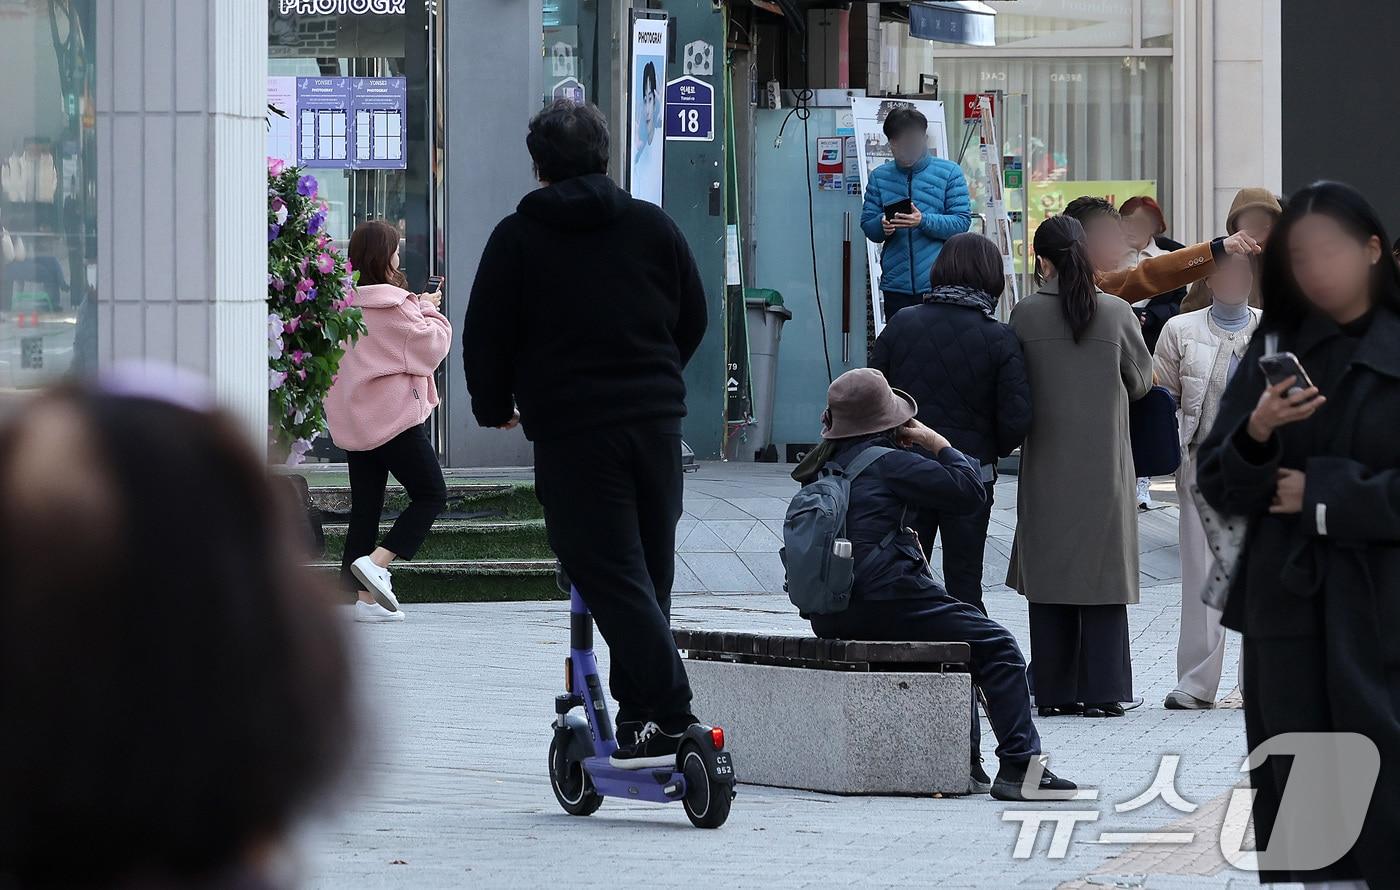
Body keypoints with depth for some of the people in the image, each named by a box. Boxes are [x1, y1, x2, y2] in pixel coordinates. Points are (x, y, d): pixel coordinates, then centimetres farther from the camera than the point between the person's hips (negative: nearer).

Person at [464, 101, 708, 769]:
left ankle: (668, 715, -17)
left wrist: (494, 408, 18)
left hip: (569, 429, -4)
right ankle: (638, 708, 16)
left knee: (611, 574, -7)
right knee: (650, 569, 13)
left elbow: (486, 335, 1)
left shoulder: (516, 238, -1)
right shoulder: (653, 225, 10)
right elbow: (694, 317, 19)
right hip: (657, 420, 4)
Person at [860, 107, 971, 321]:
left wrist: (923, 221, -19)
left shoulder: (949, 173, 2)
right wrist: (883, 225, -14)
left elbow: (962, 222, -4)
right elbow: (867, 225, 9)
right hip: (896, 285, 3)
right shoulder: (880, 176, 10)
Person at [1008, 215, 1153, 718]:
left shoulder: (1026, 315, -7)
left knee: (1049, 575, 7)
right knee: (1103, 573, 5)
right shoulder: (1116, 314, -6)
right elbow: (1141, 382, 5)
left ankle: (1054, 691, 8)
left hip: (1047, 465, 0)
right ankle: (1102, 691, 4)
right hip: (1105, 464, 0)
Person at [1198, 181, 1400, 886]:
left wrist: (1323, 498, -8)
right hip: (1284, 611, 3)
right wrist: (1256, 435, -11)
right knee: (1293, 822, 3)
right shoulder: (1275, 349, 10)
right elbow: (1218, 487, 7)